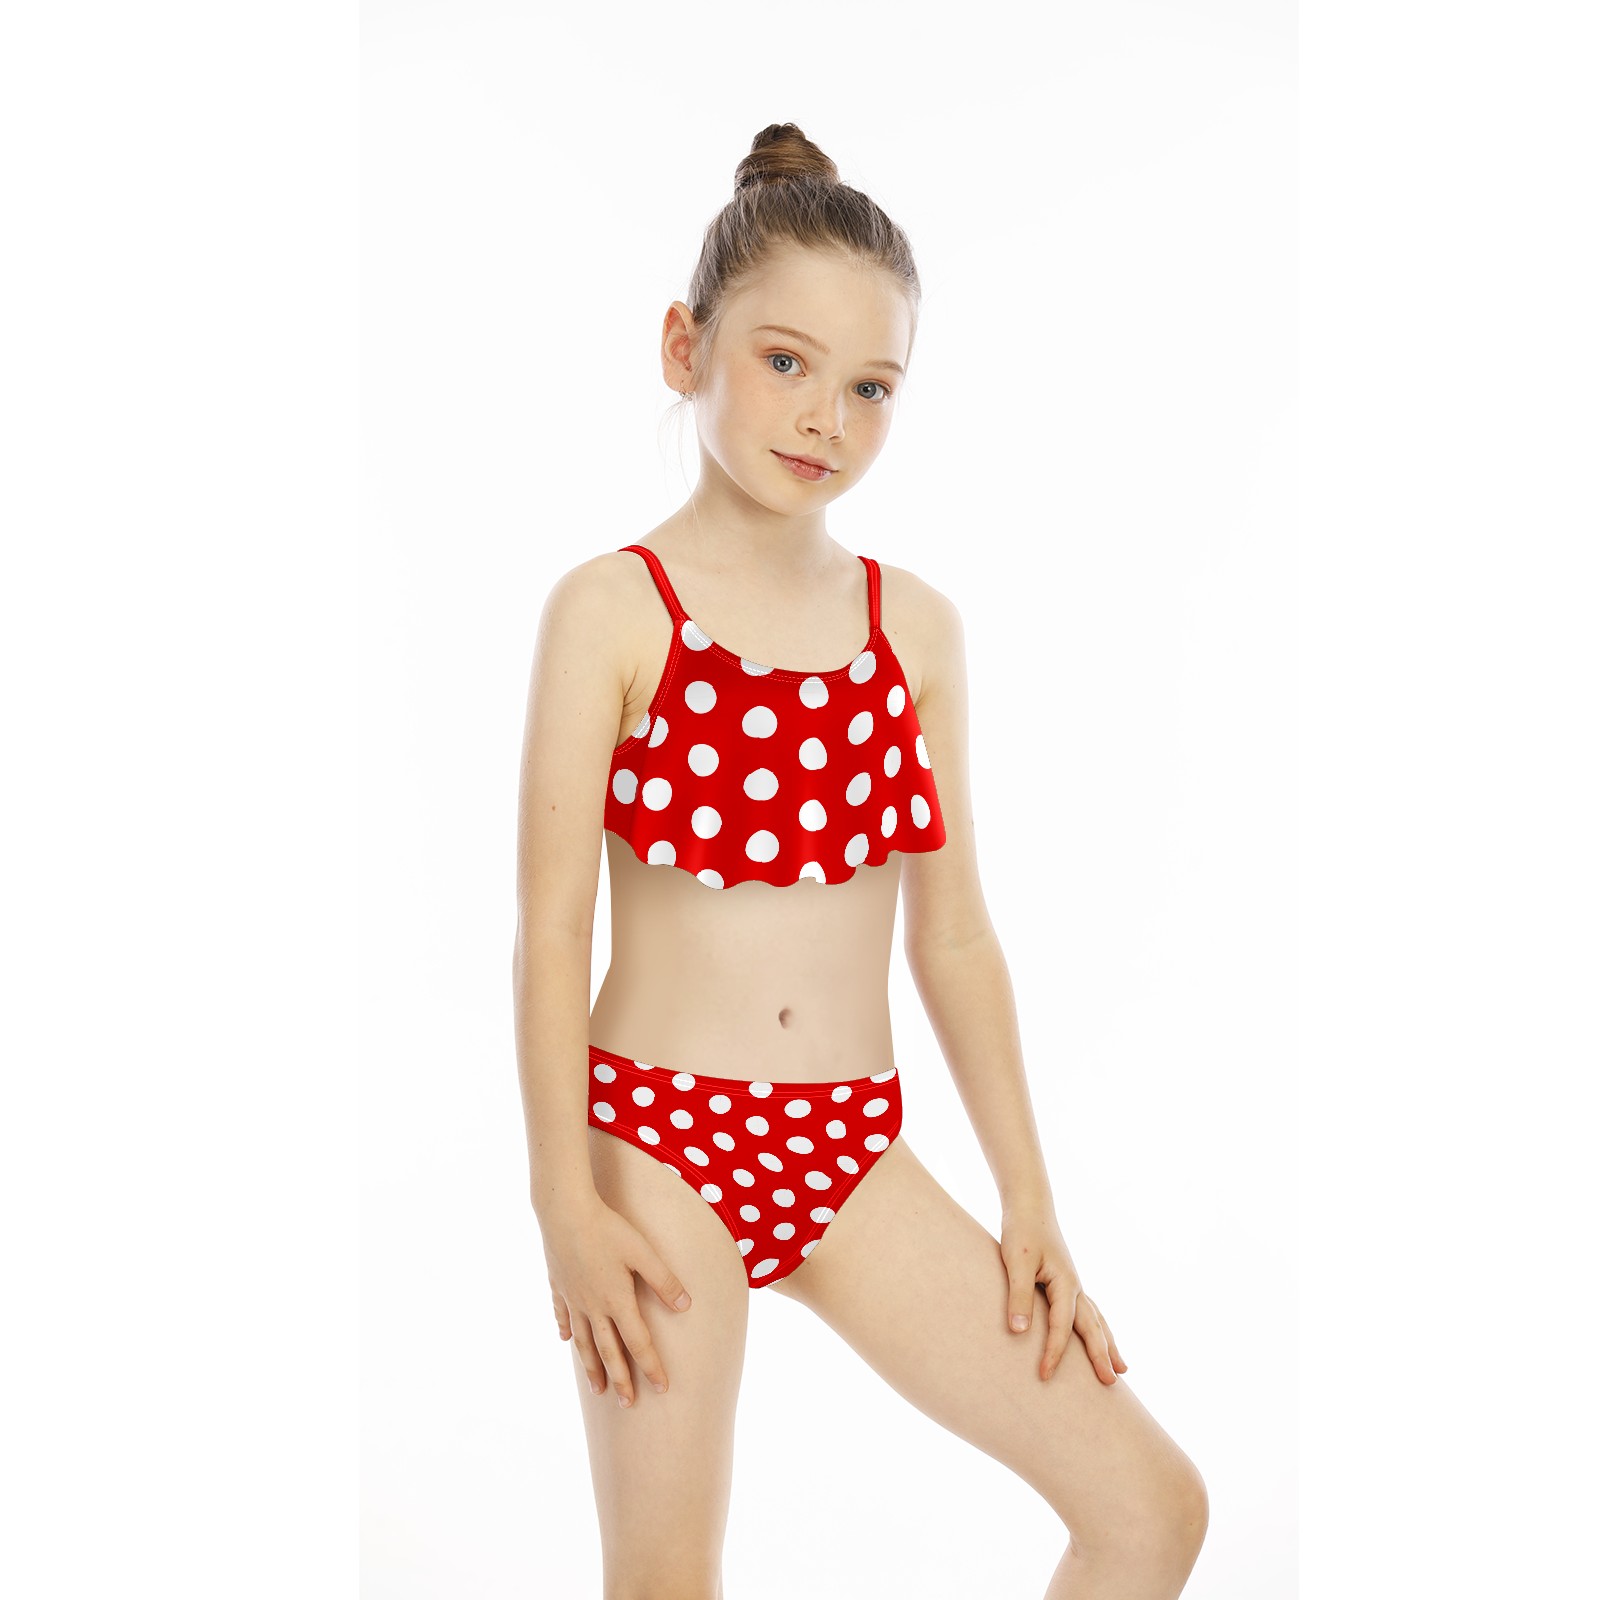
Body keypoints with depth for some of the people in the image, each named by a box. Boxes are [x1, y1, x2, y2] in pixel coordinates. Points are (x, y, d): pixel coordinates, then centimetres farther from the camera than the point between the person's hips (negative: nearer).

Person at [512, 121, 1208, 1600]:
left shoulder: (917, 628, 5)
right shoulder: (614, 611, -6)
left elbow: (952, 935, 7)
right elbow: (552, 926, -8)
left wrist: (1029, 1208, 7)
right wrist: (566, 1204, -12)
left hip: (854, 1152, 4)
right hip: (661, 1142, -4)